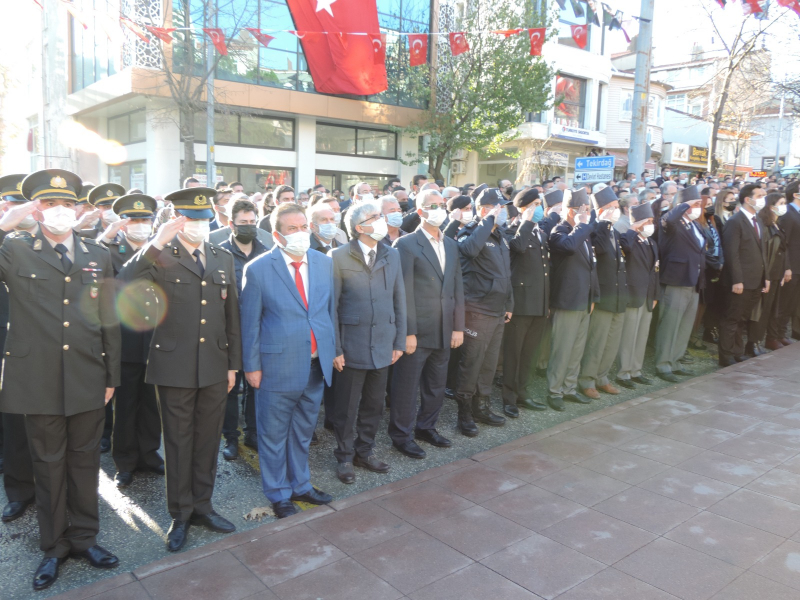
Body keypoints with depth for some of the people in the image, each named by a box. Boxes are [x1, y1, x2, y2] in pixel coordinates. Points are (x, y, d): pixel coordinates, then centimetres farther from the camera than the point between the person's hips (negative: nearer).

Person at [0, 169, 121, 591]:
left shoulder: (99, 256, 6)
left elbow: (109, 321, 7)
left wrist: (111, 376, 6)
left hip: (88, 381, 2)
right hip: (38, 382, -2)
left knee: (85, 461, 13)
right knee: (48, 465, 12)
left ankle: (84, 537, 31)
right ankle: (54, 545, 29)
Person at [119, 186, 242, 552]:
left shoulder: (223, 259, 8)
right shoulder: (160, 257, -5)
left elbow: (232, 316, 10)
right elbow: (124, 286, -24)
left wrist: (234, 364, 9)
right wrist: (155, 244, -30)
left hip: (215, 368, 4)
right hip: (174, 367, -4)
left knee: (207, 441, 15)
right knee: (178, 444, 10)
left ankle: (202, 506, 32)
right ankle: (180, 515, 26)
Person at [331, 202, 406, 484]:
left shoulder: (392, 255, 6)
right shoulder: (339, 256, -8)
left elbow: (399, 301, 9)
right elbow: (331, 306, -7)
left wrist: (399, 341, 7)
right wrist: (335, 348, -9)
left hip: (383, 345, 4)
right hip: (352, 346, -4)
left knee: (374, 403, 15)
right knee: (347, 407, 9)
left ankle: (365, 452, 34)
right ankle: (345, 457, 27)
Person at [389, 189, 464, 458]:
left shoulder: (450, 245, 13)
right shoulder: (406, 244, -8)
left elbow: (457, 288, 12)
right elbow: (404, 292, -13)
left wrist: (458, 327, 7)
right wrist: (408, 333, -16)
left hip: (444, 332, 6)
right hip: (417, 332, -6)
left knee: (436, 385, 17)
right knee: (407, 386, 5)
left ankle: (426, 427, 35)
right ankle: (402, 435, 21)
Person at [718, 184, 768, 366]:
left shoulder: (758, 222, 15)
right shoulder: (735, 222, -11)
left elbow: (761, 252, 17)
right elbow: (732, 254, -17)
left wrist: (765, 277, 12)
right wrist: (737, 281, -21)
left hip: (756, 281, 8)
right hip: (741, 282, -8)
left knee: (743, 320, 16)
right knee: (732, 320, 0)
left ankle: (738, 353, 26)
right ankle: (726, 357, 8)